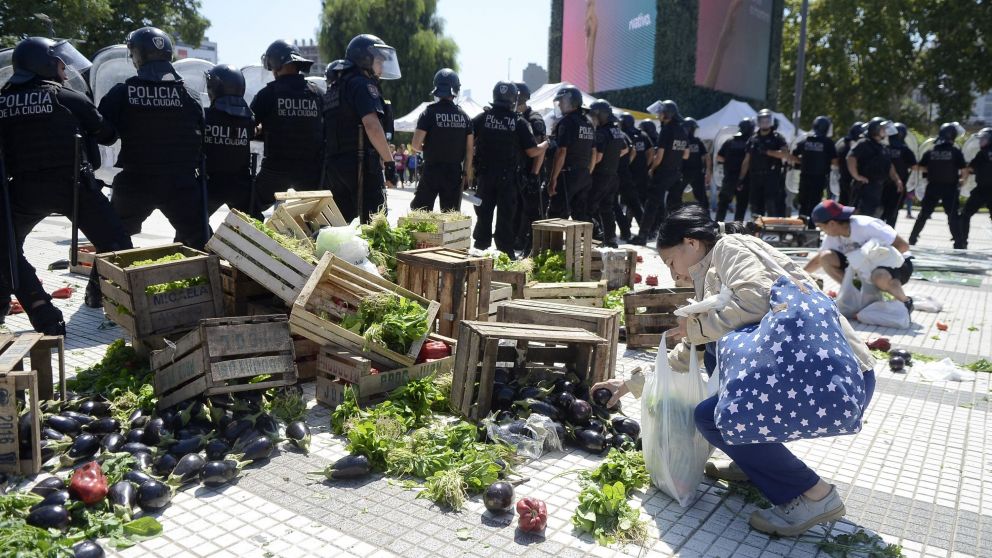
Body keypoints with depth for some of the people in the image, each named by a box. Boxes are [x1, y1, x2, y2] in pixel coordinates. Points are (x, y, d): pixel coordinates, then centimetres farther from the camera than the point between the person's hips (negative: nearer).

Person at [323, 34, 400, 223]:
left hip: (334, 164, 9)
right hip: (360, 163, -9)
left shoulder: (336, 87, 21)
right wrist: (390, 161, -17)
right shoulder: (363, 84, -7)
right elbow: (371, 125, -20)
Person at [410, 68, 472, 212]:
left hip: (432, 171, -3)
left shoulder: (430, 112, -8)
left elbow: (416, 144, -12)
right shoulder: (464, 116, 2)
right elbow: (469, 149, 3)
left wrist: (427, 149, 9)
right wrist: (467, 173, 10)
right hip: (455, 172, 3)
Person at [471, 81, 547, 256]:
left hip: (485, 175, 2)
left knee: (484, 214, 10)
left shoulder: (481, 118, -1)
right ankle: (506, 254, 7)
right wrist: (547, 143, 14)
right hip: (507, 177, -2)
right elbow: (533, 151, -4)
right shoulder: (519, 122, -5)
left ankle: (479, 251, 15)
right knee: (505, 216, 4)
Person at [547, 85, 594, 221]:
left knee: (557, 215, -4)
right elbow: (593, 152, 17)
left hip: (567, 175, -8)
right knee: (582, 216, 11)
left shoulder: (566, 122, -11)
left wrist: (553, 179, -16)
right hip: (584, 175, 8)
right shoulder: (589, 123, 14)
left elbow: (561, 152, -17)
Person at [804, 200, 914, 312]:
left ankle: (905, 302, -11)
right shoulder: (833, 237, -7)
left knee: (880, 276, -43)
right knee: (826, 257, -12)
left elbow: (903, 246, -27)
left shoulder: (866, 226, -28)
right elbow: (819, 260, 10)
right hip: (868, 268, 6)